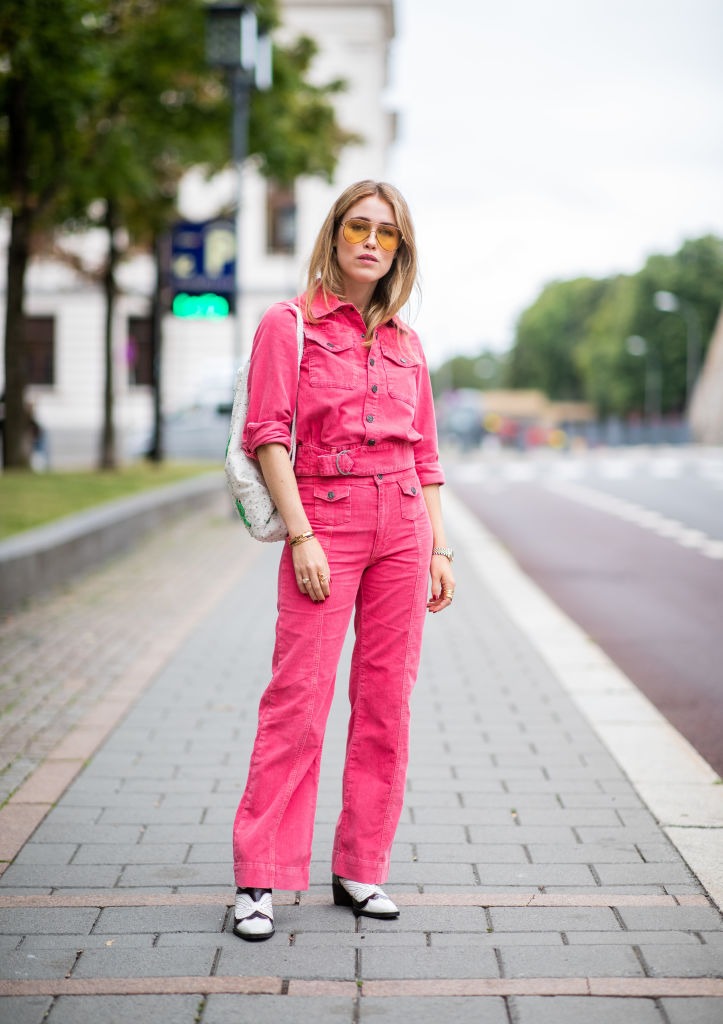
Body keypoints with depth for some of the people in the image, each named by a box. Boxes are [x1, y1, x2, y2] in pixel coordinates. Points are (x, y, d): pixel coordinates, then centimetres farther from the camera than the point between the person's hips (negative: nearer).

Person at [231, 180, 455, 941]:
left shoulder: (405, 344, 15)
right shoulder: (289, 325, 1)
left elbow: (425, 454, 16)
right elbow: (268, 435, -6)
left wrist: (438, 548, 10)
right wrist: (300, 534, -14)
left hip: (402, 528, 5)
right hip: (325, 522, -5)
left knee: (386, 701, 5)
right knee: (299, 700, -8)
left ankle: (360, 871, 14)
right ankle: (259, 879, -2)